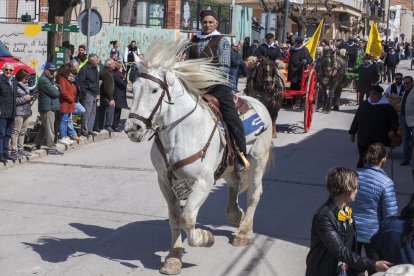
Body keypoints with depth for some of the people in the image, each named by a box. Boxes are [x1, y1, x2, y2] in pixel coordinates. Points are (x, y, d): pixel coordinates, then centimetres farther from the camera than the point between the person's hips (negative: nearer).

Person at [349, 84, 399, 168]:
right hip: (363, 141, 3)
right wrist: (352, 132, 16)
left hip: (379, 142, -2)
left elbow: (394, 120, 0)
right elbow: (356, 119, 15)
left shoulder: (387, 107, -3)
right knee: (362, 160, 5)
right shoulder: (364, 105, 8)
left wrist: (393, 131, -17)